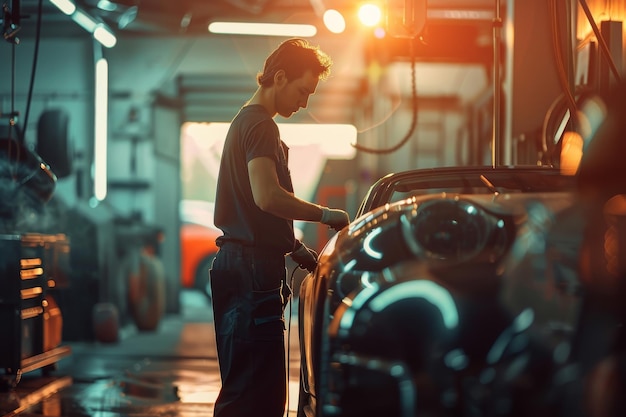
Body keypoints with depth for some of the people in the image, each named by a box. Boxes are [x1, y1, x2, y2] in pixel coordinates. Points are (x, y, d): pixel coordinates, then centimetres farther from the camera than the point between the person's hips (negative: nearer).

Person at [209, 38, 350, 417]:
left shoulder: (246, 122, 23)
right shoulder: (260, 125, -10)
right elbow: (267, 196, -25)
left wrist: (295, 247, 21)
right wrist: (325, 214, -14)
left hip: (238, 261, 11)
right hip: (253, 270, -11)